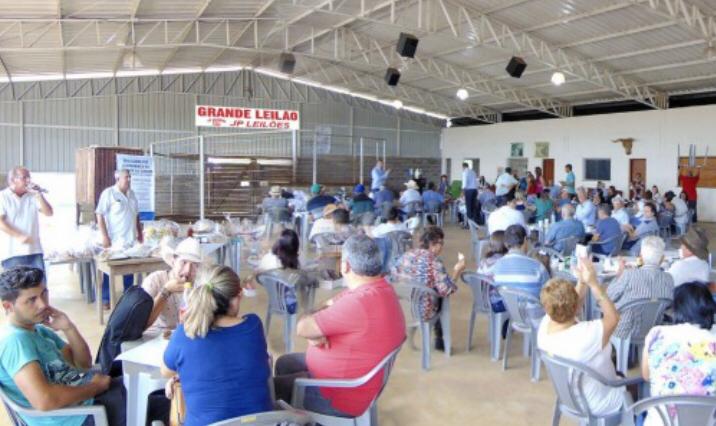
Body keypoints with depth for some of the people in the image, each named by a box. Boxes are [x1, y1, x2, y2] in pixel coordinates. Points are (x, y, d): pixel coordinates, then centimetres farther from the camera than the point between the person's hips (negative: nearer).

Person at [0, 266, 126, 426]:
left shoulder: (39, 329, 9)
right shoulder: (14, 340, -20)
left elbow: (84, 364, 11)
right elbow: (44, 400, -33)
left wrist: (69, 329, -6)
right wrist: (96, 386, -18)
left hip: (84, 396, 9)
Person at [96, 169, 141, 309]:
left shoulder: (131, 194, 11)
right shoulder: (108, 193, -8)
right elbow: (100, 215, -12)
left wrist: (139, 232, 15)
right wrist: (105, 236, -17)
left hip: (130, 239, 6)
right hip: (113, 240, -6)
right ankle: (105, 299, 12)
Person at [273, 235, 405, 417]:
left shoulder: (359, 303, -34)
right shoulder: (376, 286, -2)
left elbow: (302, 328, -26)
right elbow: (326, 309, 6)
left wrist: (313, 332, -5)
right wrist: (316, 332, -12)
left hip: (342, 394, -9)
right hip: (345, 373, 9)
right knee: (284, 363, 22)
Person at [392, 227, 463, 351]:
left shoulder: (406, 255, -1)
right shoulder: (435, 262, -17)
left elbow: (393, 276, 8)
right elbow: (446, 291, -17)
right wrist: (457, 271, -4)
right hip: (421, 312, -5)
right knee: (441, 298, 26)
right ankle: (439, 340, 35)